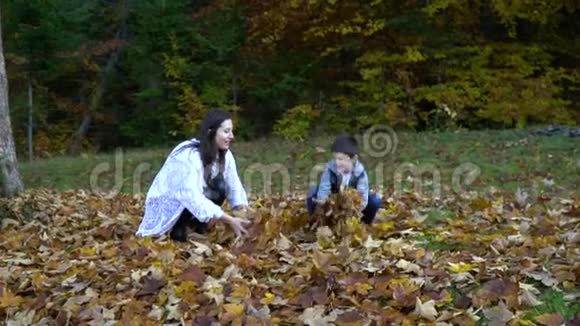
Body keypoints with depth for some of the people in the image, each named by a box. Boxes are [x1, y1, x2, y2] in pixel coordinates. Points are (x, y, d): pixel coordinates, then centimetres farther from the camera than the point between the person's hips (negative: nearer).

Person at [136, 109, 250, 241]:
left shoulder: (225, 155, -11)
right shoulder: (189, 157, -33)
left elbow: (234, 188, -10)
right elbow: (194, 199, -39)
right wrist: (230, 220, -40)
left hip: (194, 198, 6)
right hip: (166, 204, -6)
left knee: (219, 186, -21)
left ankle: (199, 227, -5)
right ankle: (177, 229, -8)